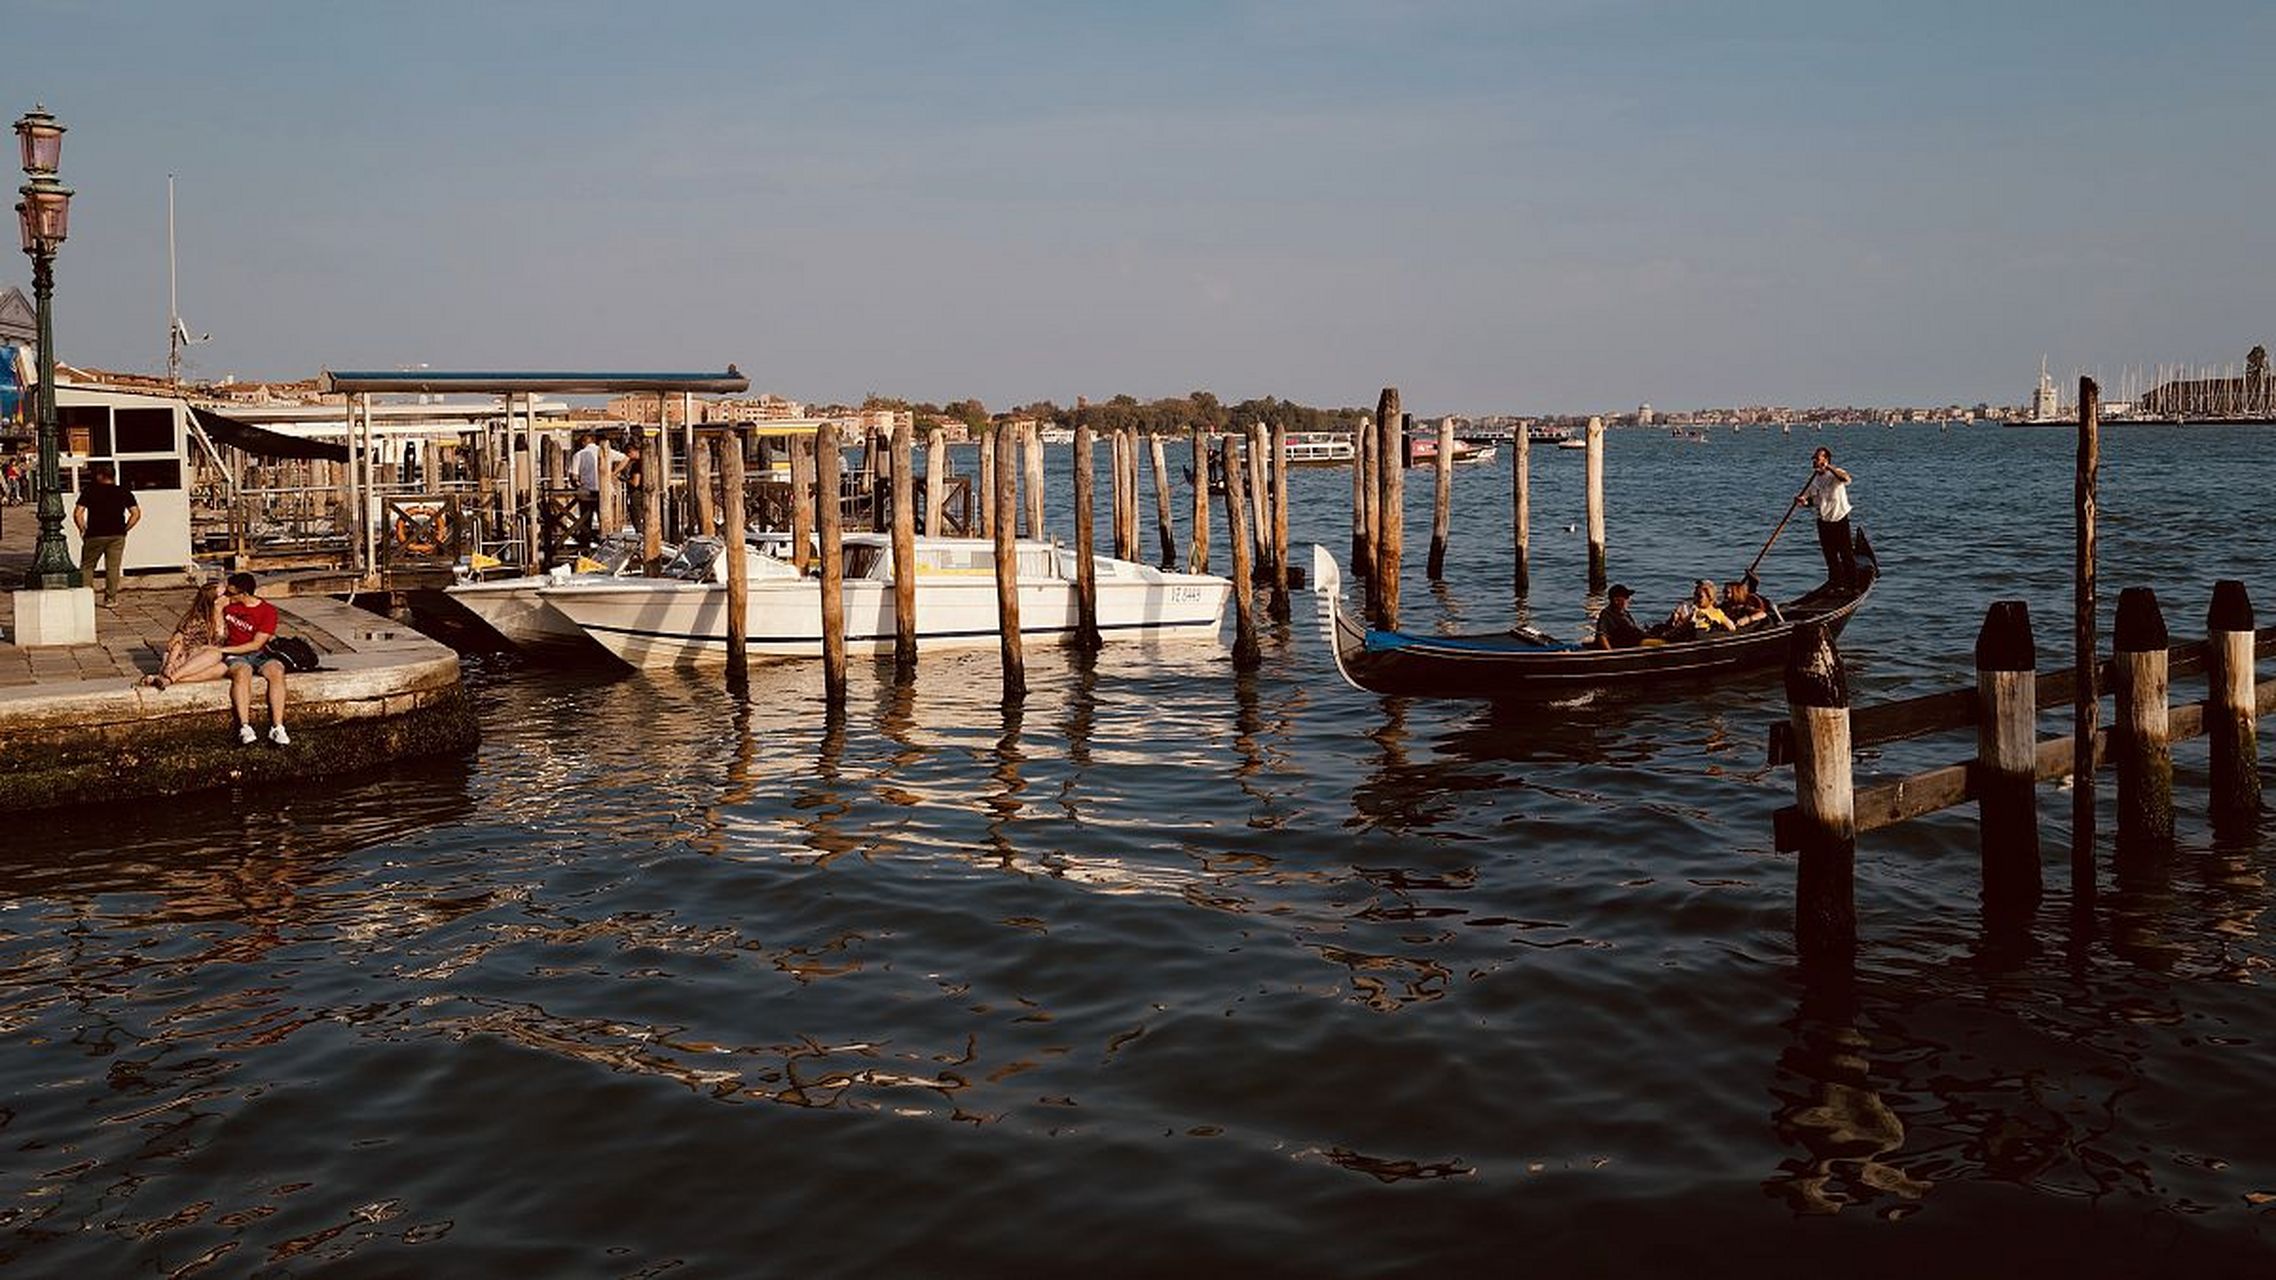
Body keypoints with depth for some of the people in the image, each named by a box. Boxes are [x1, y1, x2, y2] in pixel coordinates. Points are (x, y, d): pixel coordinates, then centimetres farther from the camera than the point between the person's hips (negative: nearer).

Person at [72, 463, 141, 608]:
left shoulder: (89, 491, 0)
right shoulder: (124, 493, 5)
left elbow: (77, 513, -7)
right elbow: (136, 513, 0)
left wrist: (83, 529, 6)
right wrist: (124, 529, 7)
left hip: (95, 535, -1)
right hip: (117, 536, 2)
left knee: (87, 566, 12)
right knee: (113, 567, 6)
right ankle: (110, 599, 4)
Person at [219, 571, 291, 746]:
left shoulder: (268, 611, -6)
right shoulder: (227, 605, 7)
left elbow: (256, 644, -10)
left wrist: (224, 649, -12)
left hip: (259, 653, -1)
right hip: (235, 655, 1)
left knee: (277, 672, -34)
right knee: (242, 673, -37)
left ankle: (277, 727, -40)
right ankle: (245, 728, -46)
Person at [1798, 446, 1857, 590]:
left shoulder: (1835, 474, -10)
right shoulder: (1813, 479, 10)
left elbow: (1846, 479, -34)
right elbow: (1811, 501, 16)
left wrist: (1828, 467, -37)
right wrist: (1804, 502, -7)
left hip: (1839, 519, -6)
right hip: (1823, 521, 6)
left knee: (1846, 554, -5)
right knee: (1830, 556, 9)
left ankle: (1852, 585, 1)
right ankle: (1837, 585, 18)